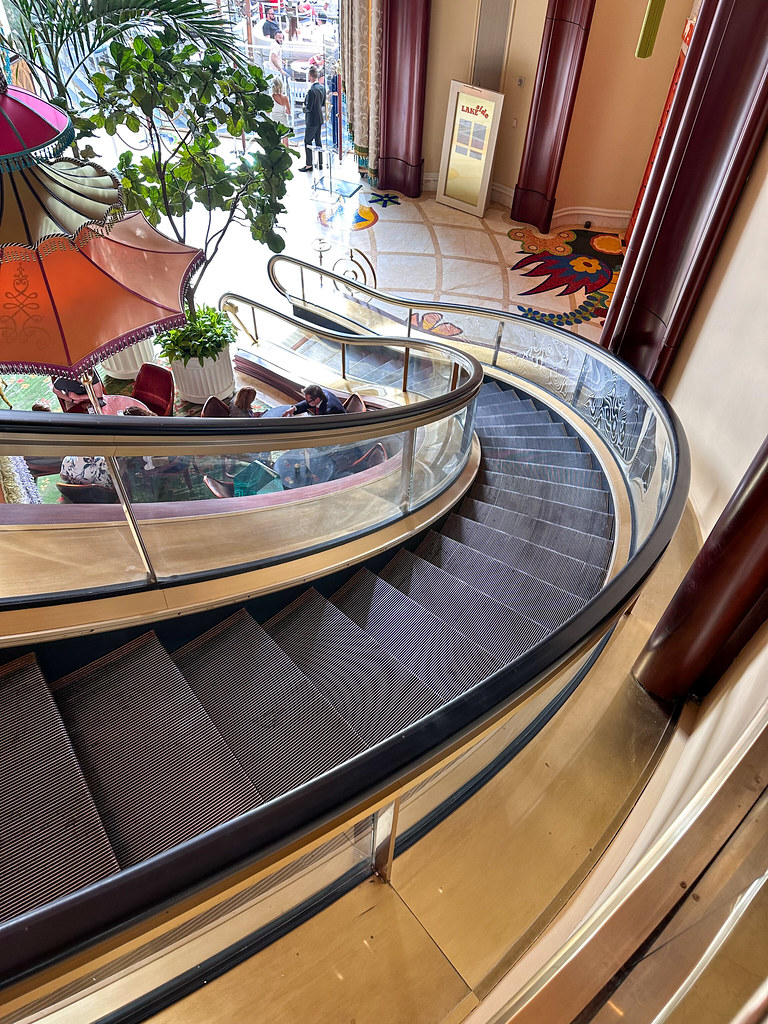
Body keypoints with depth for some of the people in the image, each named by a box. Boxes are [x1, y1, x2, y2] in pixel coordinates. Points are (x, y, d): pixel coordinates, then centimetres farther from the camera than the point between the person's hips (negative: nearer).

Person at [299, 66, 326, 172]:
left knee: (308, 141, 2)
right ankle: (319, 163, 22)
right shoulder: (322, 87, 2)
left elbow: (309, 108, -21)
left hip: (312, 120, -8)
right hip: (320, 118, 8)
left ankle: (309, 165, 5)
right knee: (317, 140, 16)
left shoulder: (311, 90, -24)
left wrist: (304, 108, -2)